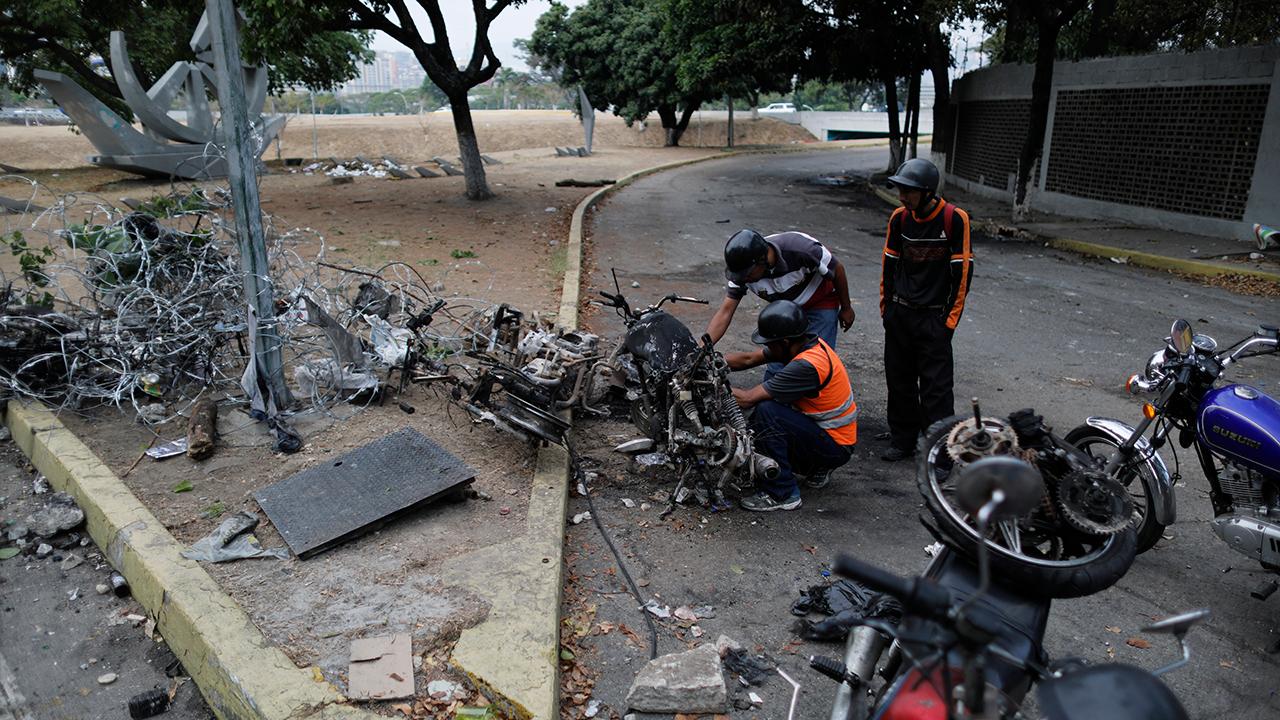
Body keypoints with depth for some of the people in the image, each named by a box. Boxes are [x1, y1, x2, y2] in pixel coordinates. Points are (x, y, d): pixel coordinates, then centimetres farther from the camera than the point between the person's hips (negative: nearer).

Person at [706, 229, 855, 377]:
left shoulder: (800, 248, -37)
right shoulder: (742, 267, -25)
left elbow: (837, 270, -19)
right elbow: (725, 311, -25)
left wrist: (846, 308, -5)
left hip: (821, 305, -3)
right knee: (775, 369, -3)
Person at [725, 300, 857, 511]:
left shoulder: (807, 365, -30)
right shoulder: (805, 343, -3)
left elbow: (747, 399, -27)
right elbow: (749, 359, 5)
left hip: (836, 446, -9)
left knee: (765, 412, -25)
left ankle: (782, 494, -14)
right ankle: (817, 467, 18)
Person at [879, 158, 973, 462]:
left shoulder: (955, 219, -11)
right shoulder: (899, 217, 1)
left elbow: (962, 271, -8)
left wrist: (950, 318, -9)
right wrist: (886, 307, 9)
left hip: (934, 318, -4)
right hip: (899, 314, 5)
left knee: (936, 388, -3)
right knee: (899, 381, 12)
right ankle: (902, 441, 26)